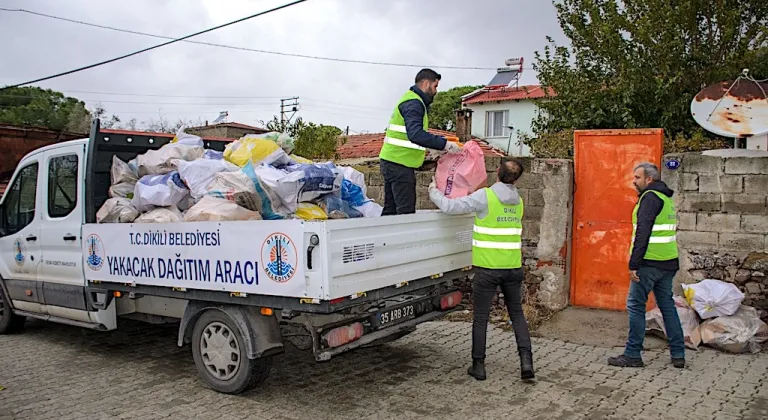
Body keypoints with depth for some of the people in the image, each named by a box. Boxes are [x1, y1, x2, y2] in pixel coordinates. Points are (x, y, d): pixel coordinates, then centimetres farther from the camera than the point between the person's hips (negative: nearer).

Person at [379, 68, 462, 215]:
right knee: (406, 211, -9)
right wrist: (444, 144, -28)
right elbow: (416, 134, -29)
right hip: (400, 164, -10)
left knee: (391, 209, 14)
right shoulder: (414, 103, -13)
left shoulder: (410, 100, 20)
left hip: (391, 161, 10)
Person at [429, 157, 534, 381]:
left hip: (487, 269, -5)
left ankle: (478, 365, 16)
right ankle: (526, 360, 8)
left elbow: (450, 207, -12)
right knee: (517, 314, 17)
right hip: (513, 268, 5)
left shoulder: (484, 197, -13)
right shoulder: (518, 202, 7)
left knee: (480, 318, 8)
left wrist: (434, 191, 5)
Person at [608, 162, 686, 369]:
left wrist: (633, 264, -20)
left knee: (635, 305, -2)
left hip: (650, 263, -9)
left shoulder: (650, 197, -12)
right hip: (668, 262, 9)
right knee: (667, 305, 14)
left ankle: (632, 355, 3)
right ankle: (678, 355, 19)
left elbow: (643, 233, -20)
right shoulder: (666, 198, 18)